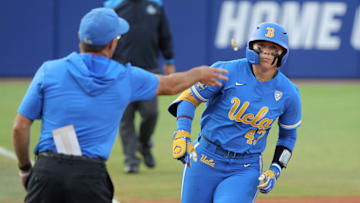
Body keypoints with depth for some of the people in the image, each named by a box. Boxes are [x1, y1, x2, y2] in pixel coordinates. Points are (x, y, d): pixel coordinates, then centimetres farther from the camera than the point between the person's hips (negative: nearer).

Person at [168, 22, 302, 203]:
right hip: (205, 159, 0)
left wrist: (275, 171, 2)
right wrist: (182, 134, -20)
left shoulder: (289, 93, -2)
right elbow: (190, 98, -4)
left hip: (246, 169, 0)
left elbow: (288, 135, 13)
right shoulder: (228, 71, -10)